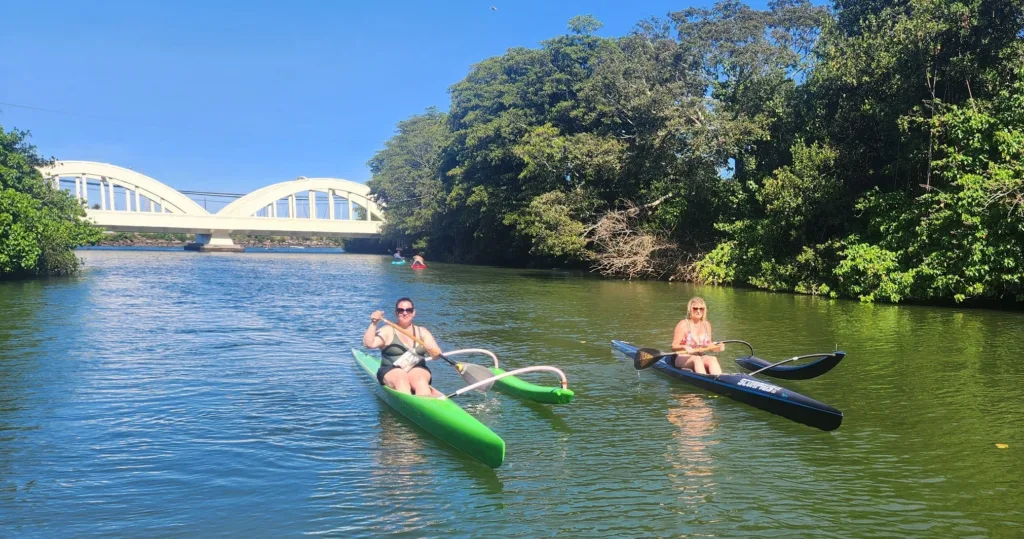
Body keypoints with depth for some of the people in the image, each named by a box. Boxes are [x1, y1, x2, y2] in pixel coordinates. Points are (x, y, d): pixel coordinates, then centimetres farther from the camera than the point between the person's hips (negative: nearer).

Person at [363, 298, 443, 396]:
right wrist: (373, 324, -20)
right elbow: (368, 344, -8)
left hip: (418, 370, 2)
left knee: (420, 380, -33)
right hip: (391, 371, -2)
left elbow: (437, 354, 6)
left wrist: (432, 351, -17)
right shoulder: (388, 331, 8)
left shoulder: (422, 332, 16)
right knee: (401, 379, -36)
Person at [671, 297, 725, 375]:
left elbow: (708, 345, 16)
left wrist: (717, 347, -4)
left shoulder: (706, 325, 11)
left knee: (713, 359, -28)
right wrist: (684, 347, -27)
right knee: (697, 359, -36)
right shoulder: (683, 325, -4)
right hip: (683, 359, -4)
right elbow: (674, 347, -7)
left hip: (701, 358, 4)